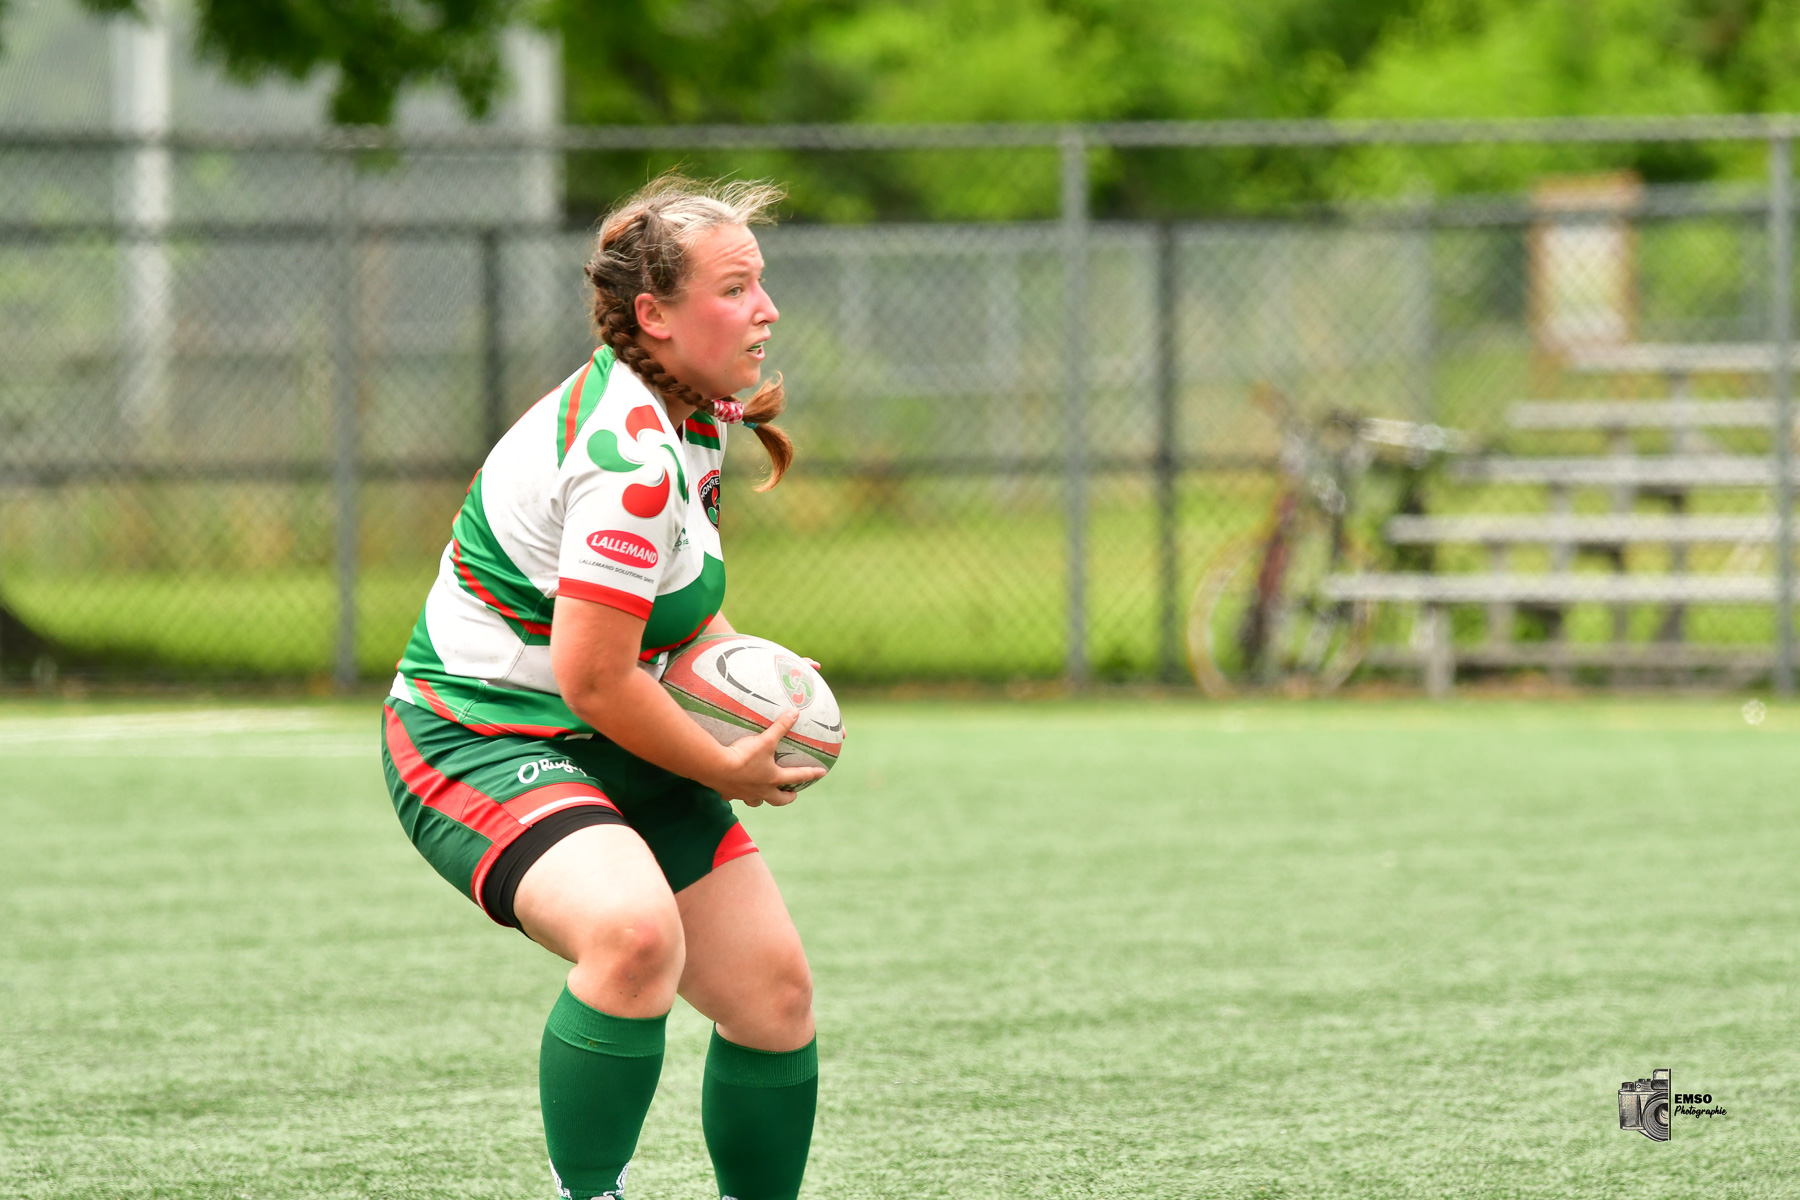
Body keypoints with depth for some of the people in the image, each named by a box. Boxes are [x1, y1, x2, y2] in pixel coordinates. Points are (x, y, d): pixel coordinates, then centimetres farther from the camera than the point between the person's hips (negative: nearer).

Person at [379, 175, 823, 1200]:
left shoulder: (694, 412, 7)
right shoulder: (631, 453, -26)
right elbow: (594, 683, -26)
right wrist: (729, 771, -12)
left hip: (604, 748, 10)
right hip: (477, 740, -10)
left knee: (775, 991, 5)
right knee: (634, 930, -37)